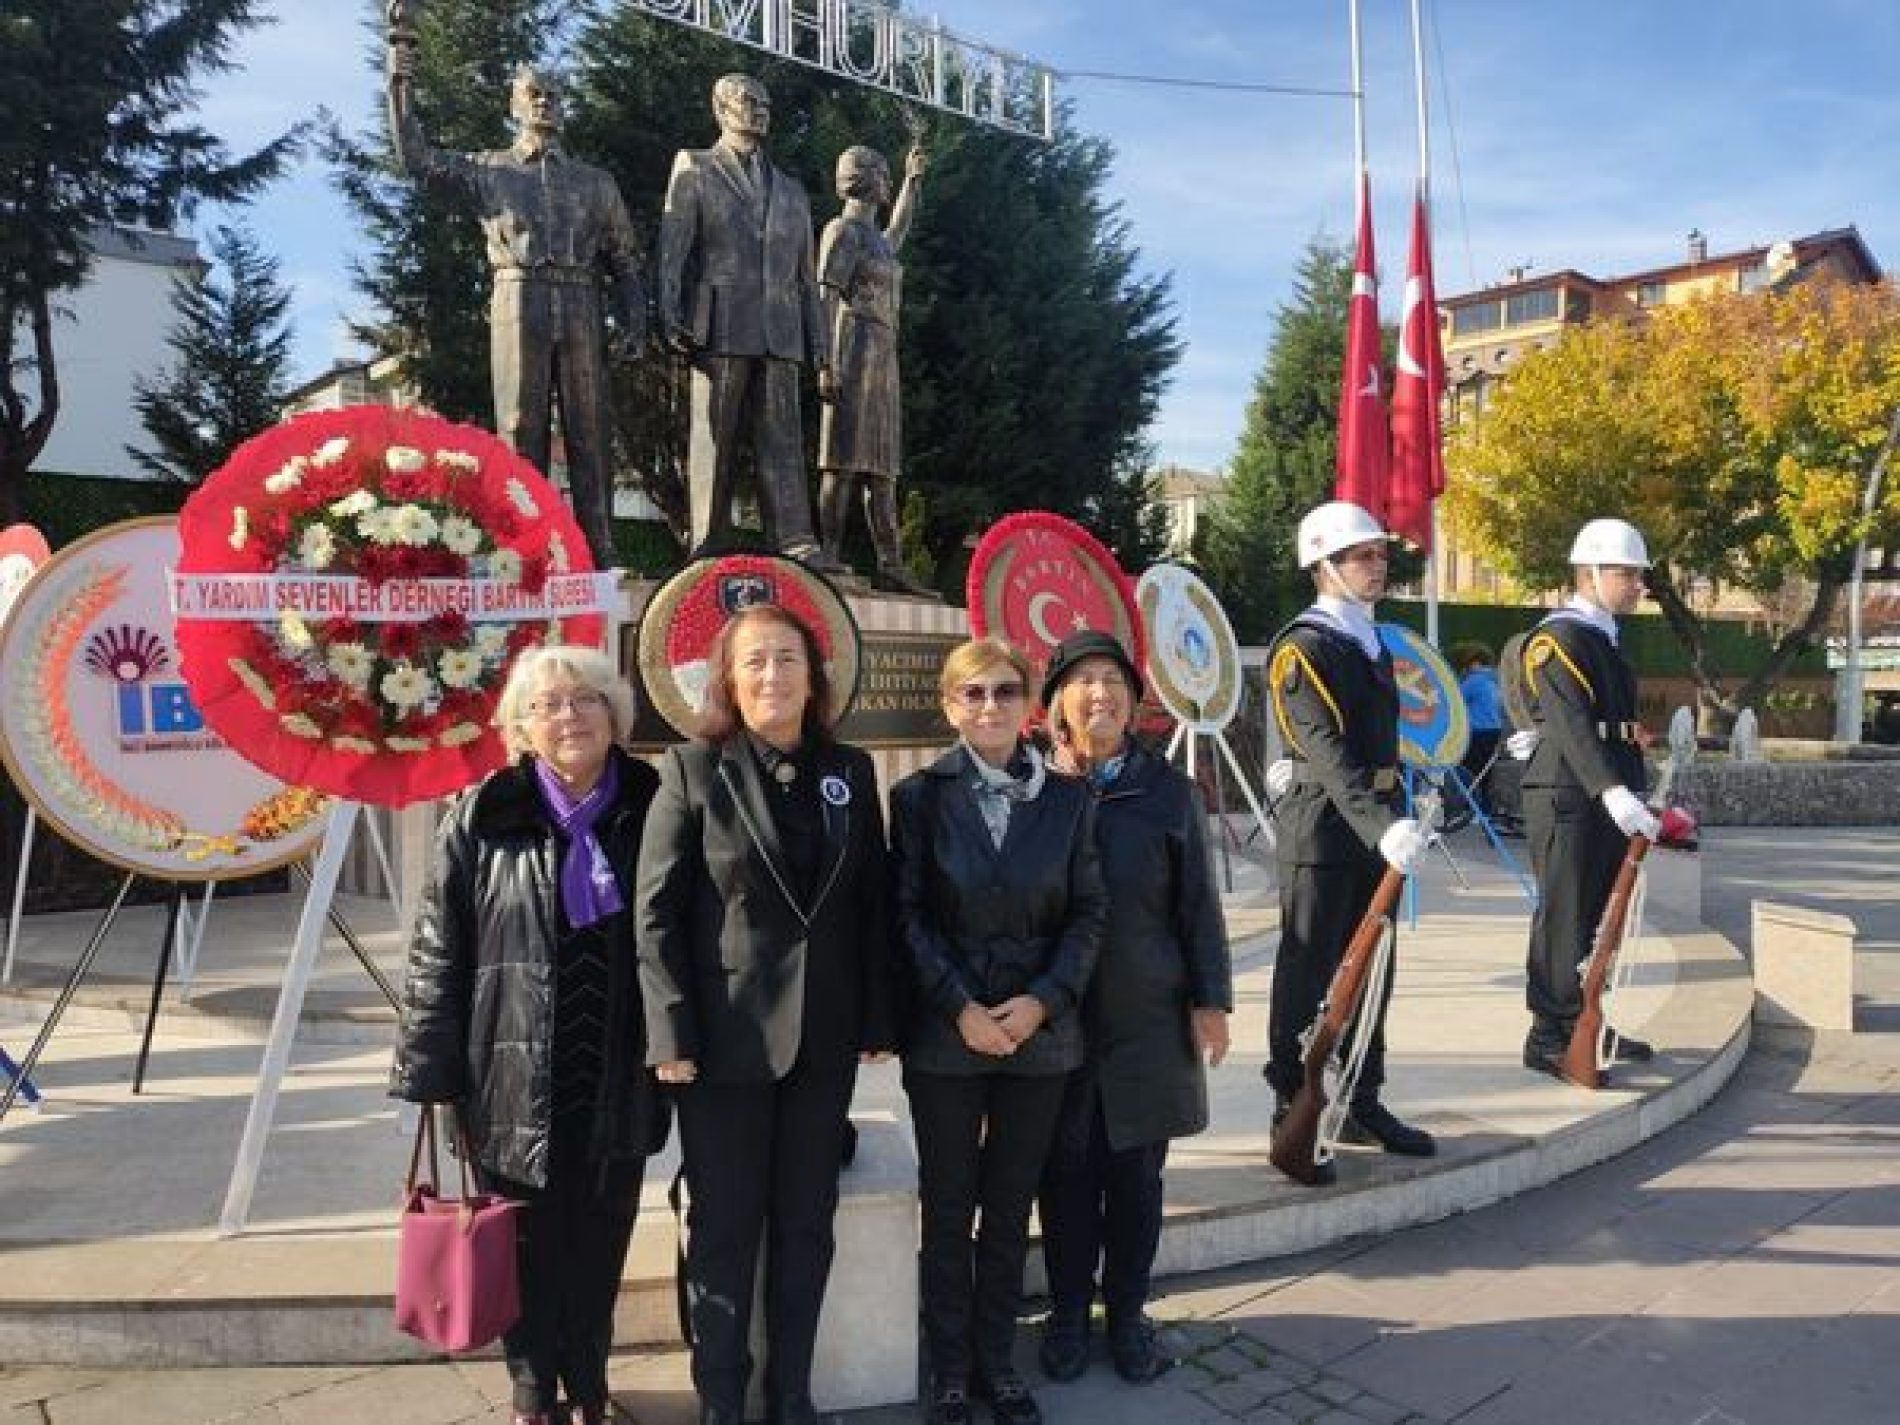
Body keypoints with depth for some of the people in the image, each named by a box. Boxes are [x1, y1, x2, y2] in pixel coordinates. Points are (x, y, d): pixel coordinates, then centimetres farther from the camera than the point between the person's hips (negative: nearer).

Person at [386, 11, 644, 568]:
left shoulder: (595, 181, 20)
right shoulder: (489, 169, 17)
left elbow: (625, 258, 16)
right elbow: (415, 157, 7)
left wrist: (636, 320, 0)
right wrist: (401, 76, 2)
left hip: (581, 312, 1)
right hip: (518, 307, -1)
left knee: (589, 432, -4)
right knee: (521, 430, -4)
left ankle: (600, 550, -3)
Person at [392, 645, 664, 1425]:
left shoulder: (652, 810, -2)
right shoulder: (483, 819, -5)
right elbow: (437, 951, -3)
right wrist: (429, 1072, -5)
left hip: (617, 1087, 1)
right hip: (518, 1083, -1)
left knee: (598, 1252, 15)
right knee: (530, 1251, 13)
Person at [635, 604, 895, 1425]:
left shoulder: (851, 772, 5)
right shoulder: (692, 770, -5)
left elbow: (875, 905, 7)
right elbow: (657, 914, -7)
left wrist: (879, 1018, 3)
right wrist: (672, 1035, -12)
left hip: (825, 1037, 3)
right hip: (726, 1036, -3)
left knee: (806, 1226, 14)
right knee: (723, 1229, 10)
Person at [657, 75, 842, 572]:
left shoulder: (791, 190, 27)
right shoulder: (694, 167, 15)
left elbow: (806, 277, 22)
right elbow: (672, 246, 3)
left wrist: (821, 349, 13)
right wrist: (670, 317, -12)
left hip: (780, 333, 4)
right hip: (721, 325, -3)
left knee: (782, 441, -4)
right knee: (714, 438, -5)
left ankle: (796, 545, -9)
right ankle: (710, 547, -4)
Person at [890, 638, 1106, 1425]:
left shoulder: (1069, 797, 2)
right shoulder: (921, 795, -4)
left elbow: (1089, 911, 1)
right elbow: (907, 915, -6)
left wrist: (1043, 999, -11)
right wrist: (960, 1007, -14)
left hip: (1040, 1028, 2)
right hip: (945, 1032, -1)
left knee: (1011, 1206, 13)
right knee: (947, 1208, 9)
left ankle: (998, 1360, 31)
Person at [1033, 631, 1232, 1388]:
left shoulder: (1168, 791, 0)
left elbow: (1198, 904, 2)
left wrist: (1211, 999, 0)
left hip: (1147, 1015, 1)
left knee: (1136, 1174, 11)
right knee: (1067, 1174, 10)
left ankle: (1127, 1314, 30)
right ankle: (1068, 1313, 29)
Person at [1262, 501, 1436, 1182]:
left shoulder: (1371, 641, 15)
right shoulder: (1302, 647, -13)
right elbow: (1328, 752, -25)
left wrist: (1397, 817, 18)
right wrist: (1381, 825, -34)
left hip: (1375, 827, 9)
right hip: (1323, 829, -8)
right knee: (1306, 975, 1)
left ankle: (1362, 1104, 29)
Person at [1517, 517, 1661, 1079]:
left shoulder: (1606, 639, 18)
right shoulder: (1559, 638, -13)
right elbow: (1571, 725, -25)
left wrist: (1635, 796, 17)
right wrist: (1613, 793, -35)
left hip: (1607, 801, 9)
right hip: (1567, 801, -9)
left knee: (1593, 916, 15)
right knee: (1563, 919, -4)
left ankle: (1584, 1023, 27)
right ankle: (1549, 1039, 4)